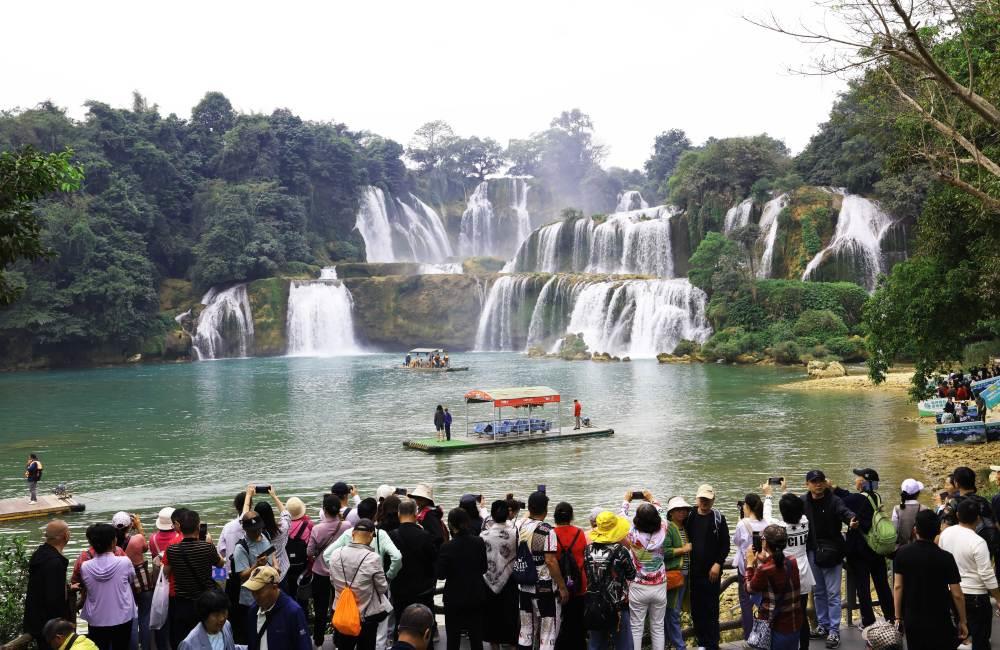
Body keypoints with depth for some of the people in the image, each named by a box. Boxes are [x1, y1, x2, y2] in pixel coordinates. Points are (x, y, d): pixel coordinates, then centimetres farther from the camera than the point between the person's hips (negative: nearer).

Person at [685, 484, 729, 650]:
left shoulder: (719, 518, -1)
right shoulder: (689, 517, 5)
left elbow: (725, 545, -2)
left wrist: (718, 564, -11)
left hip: (711, 571, -3)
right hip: (693, 571, 3)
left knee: (711, 608, 0)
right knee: (696, 608, 7)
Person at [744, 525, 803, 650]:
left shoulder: (764, 570, -23)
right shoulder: (792, 562, -5)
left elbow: (750, 589, -4)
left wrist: (750, 564, 4)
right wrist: (763, 560, 14)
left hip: (775, 627, -5)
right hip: (795, 624, 5)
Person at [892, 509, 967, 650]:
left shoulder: (902, 553, -7)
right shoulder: (946, 558, -14)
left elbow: (898, 587, -5)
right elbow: (957, 595, -12)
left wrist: (898, 617, 4)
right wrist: (962, 621, 1)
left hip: (911, 621, 2)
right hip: (939, 622, -2)